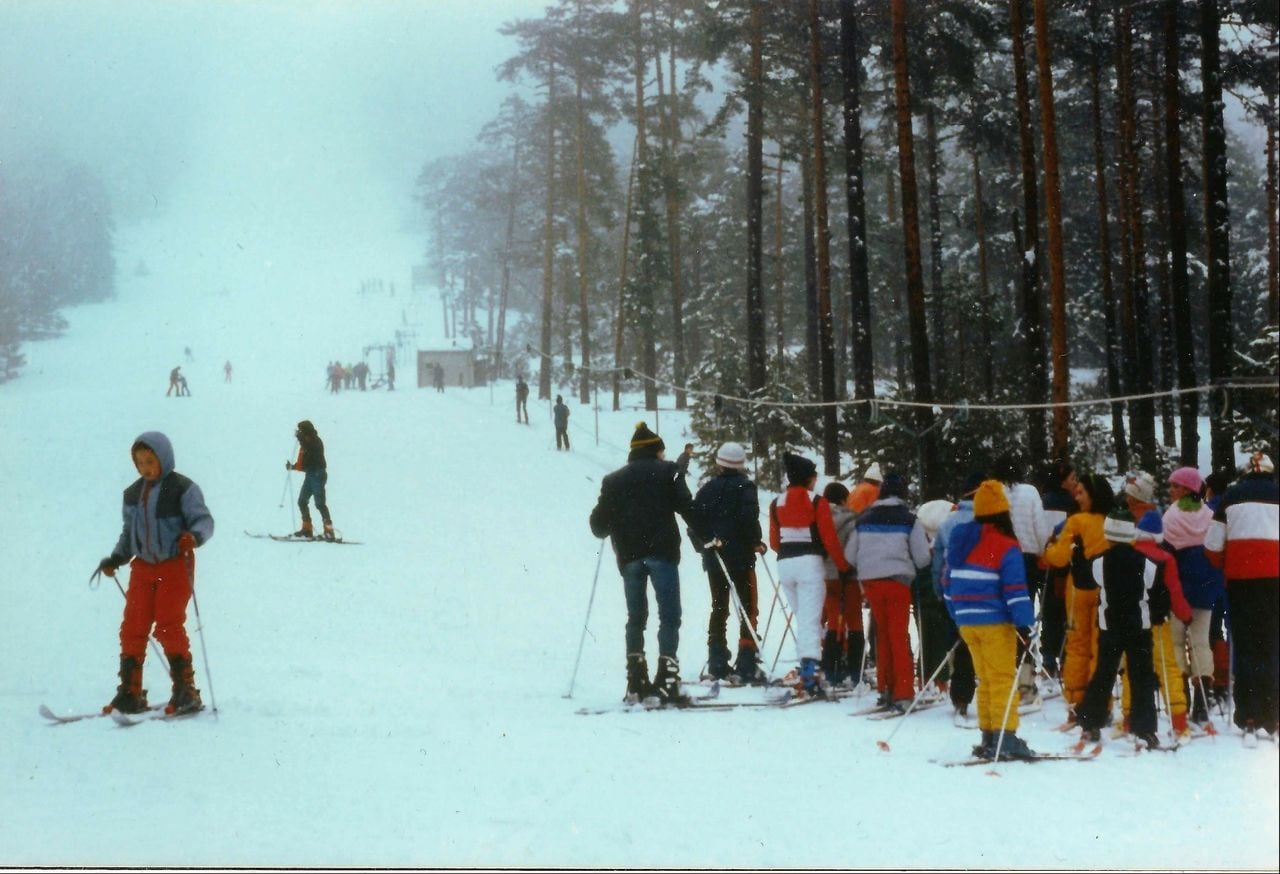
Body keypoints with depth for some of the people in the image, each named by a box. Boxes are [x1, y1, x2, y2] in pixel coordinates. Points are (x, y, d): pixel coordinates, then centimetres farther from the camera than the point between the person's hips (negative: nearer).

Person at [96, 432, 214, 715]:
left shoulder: (183, 489, -6)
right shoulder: (133, 494, 13)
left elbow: (204, 519, -11)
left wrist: (194, 536, -32)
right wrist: (116, 559, 7)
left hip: (175, 565, -6)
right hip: (143, 567, 6)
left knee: (168, 626, -13)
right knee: (132, 628, 1)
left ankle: (186, 691, -6)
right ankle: (130, 693, 8)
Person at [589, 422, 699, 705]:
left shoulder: (613, 480, 17)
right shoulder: (665, 472, 7)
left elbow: (599, 525, 14)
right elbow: (686, 506, -5)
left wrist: (609, 528, 36)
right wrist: (706, 536, 1)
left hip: (629, 557, 4)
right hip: (661, 552, -4)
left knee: (635, 618, 12)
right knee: (669, 617, -5)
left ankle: (636, 683, 7)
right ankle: (666, 682, -15)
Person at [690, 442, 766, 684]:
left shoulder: (708, 489, 7)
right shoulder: (745, 487, -7)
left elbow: (693, 519, 4)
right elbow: (749, 518, -19)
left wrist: (703, 545, 14)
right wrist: (756, 542, -5)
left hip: (714, 557, 5)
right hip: (740, 555, -5)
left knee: (718, 608, 13)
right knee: (748, 609, 0)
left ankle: (717, 665, 10)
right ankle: (746, 666, -9)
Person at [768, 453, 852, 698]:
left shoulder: (776, 504, 7)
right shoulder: (817, 502, -5)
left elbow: (774, 541, 12)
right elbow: (829, 538, -7)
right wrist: (843, 566, 3)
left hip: (785, 564, 4)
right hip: (809, 563, -4)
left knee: (801, 617, 17)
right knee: (810, 619, -7)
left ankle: (806, 669, 15)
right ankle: (809, 670, -19)